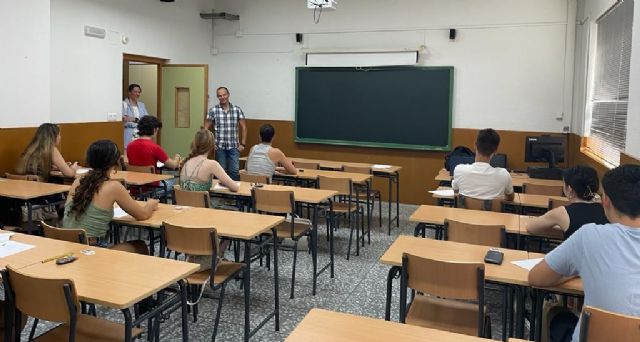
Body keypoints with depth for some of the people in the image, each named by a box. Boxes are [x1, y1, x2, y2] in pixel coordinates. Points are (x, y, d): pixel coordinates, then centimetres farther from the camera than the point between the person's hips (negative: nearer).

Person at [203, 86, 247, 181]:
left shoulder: (237, 110, 2)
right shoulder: (213, 110, -1)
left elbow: (243, 127, 6)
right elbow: (205, 128, 4)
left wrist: (243, 144, 1)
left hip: (234, 146, 0)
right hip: (220, 147, 0)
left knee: (235, 171, -3)